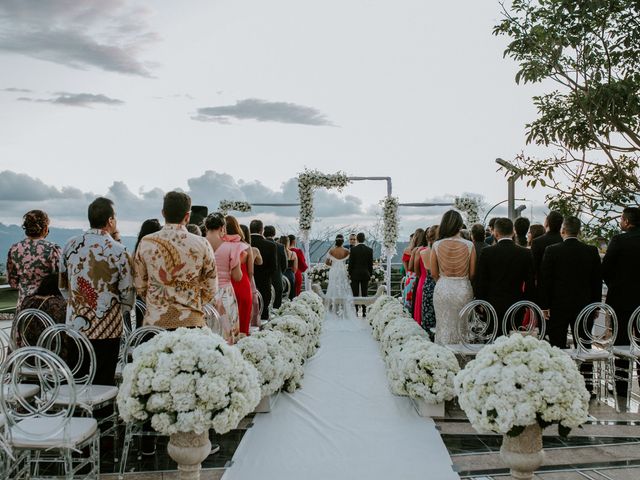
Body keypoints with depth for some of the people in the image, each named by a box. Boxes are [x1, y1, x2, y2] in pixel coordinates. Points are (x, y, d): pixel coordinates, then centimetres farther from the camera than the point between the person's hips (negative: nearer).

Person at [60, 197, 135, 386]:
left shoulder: (70, 246, 2)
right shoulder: (117, 251, -12)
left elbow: (62, 285, 12)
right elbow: (127, 291, -7)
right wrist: (121, 311, 12)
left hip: (74, 325, 4)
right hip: (106, 328, -4)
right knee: (102, 383, 3)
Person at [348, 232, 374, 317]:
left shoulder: (353, 249, -8)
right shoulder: (369, 250, -1)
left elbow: (350, 262, -5)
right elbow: (371, 263, 3)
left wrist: (350, 273, 5)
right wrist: (370, 274, 12)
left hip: (355, 274, -2)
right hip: (365, 274, 2)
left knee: (355, 294, 3)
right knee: (364, 294, 5)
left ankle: (355, 311, 2)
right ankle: (364, 312, 4)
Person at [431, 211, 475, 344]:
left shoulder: (437, 245, -7)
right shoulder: (469, 245, -9)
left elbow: (434, 273, 1)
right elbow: (472, 273, -2)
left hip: (442, 288, 1)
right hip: (463, 288, 0)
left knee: (444, 326, 10)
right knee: (461, 326, 11)